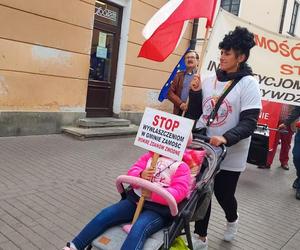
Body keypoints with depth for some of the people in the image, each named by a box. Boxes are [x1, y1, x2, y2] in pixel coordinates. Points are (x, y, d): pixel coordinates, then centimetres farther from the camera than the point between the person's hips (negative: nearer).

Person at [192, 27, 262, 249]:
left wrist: (226, 138, -32)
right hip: (204, 148, 4)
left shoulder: (248, 83, -10)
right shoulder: (208, 81, 4)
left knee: (224, 194, 11)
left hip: (231, 154, -4)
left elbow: (249, 122, -17)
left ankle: (232, 219, 47)